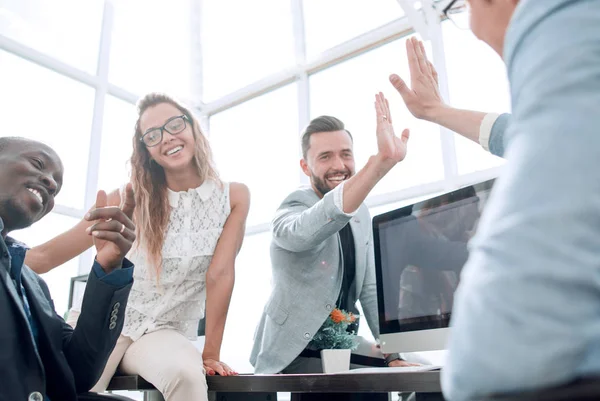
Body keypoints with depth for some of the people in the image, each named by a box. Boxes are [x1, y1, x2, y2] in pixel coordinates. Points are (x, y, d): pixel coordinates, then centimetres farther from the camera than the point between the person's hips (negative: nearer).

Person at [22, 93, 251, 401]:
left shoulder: (233, 196, -3)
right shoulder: (134, 198, -2)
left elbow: (220, 274, -8)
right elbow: (49, 254, -3)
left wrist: (210, 354, -12)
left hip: (168, 333, -1)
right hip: (106, 320, 1)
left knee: (186, 375, -36)